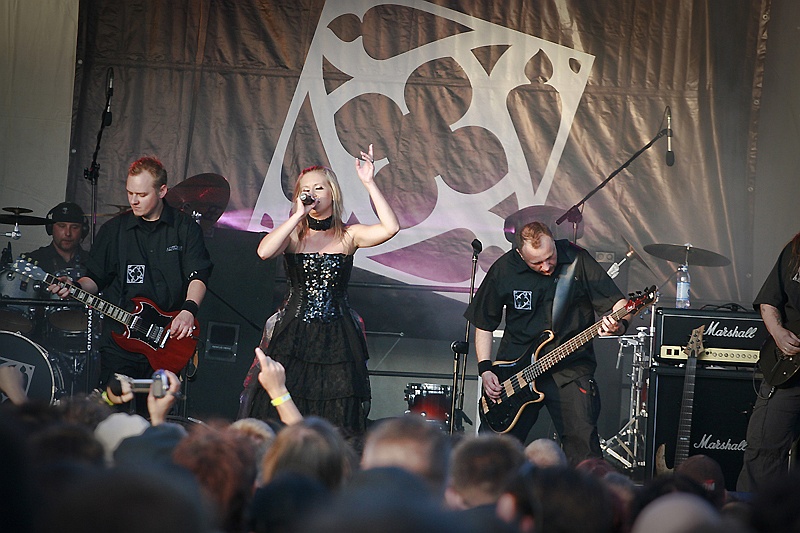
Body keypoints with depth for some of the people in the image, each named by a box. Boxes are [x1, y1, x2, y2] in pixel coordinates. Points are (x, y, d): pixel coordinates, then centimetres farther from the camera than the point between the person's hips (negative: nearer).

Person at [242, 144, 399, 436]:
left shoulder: (349, 236, 5)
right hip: (294, 336, 0)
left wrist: (369, 183, -13)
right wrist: (298, 215, -14)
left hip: (337, 339, 0)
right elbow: (264, 251, -15)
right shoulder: (292, 235, 6)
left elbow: (390, 227, -12)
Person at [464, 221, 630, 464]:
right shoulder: (503, 270, -3)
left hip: (570, 365, -2)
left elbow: (619, 302, -7)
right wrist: (485, 370, -1)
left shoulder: (577, 260, -8)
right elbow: (484, 324, 9)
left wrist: (618, 324, -29)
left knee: (583, 442, -14)